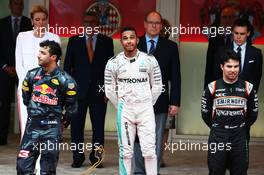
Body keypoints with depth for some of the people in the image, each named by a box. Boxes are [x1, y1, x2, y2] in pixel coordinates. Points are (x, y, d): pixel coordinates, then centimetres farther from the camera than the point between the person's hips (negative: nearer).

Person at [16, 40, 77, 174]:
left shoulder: (65, 80, -8)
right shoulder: (32, 75, 2)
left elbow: (71, 107, 4)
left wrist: (63, 123, 14)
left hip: (52, 129, -3)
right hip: (32, 127, 3)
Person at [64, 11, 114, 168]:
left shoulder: (107, 42, 7)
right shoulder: (74, 41, 7)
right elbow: (67, 66, 7)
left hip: (99, 90, 0)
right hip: (78, 90, 0)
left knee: (98, 126, 0)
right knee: (77, 125, 1)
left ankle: (96, 157, 10)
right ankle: (78, 157, 11)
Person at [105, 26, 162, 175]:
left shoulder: (149, 60, -1)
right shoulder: (114, 63, -1)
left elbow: (157, 87, 7)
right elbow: (110, 90, 7)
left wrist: (147, 105, 8)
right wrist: (121, 107, 9)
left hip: (146, 110, 0)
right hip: (124, 111, 1)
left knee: (149, 151, -3)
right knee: (125, 151, 4)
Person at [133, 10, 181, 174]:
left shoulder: (170, 47, 4)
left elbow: (175, 77, 2)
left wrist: (175, 102, -5)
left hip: (159, 102, -1)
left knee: (157, 142, 3)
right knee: (138, 141, 6)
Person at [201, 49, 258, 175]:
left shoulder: (248, 88, 0)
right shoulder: (212, 88, -2)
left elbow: (253, 114, 11)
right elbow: (205, 114, 7)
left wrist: (241, 128, 13)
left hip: (239, 138, 1)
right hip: (217, 138, -1)